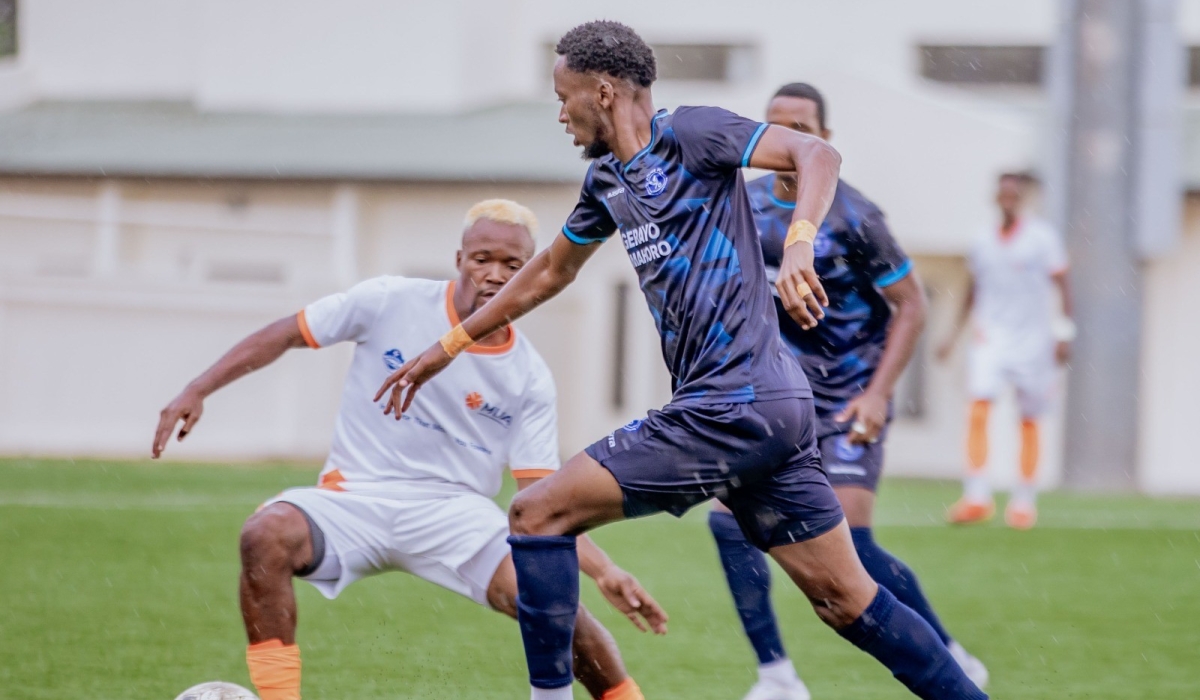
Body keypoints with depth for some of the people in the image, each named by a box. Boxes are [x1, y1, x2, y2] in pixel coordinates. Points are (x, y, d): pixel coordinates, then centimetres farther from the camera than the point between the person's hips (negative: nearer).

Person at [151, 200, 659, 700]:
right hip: (354, 501, 0)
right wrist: (197, 391, -2)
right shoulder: (390, 302, -4)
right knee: (266, 535, -32)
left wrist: (604, 571, -14)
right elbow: (284, 335, 5)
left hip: (454, 512, 0)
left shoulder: (529, 379, 0)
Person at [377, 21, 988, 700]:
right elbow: (550, 271, 34)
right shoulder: (608, 182, 19)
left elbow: (818, 154, -17)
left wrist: (799, 243, -34)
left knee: (538, 513, -5)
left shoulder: (688, 133, -6)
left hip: (731, 407, -9)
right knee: (849, 600, 6)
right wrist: (448, 347, 37)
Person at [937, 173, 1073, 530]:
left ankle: (1024, 503, 14)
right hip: (990, 336, 2)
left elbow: (1062, 285, 0)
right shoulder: (983, 240, 9)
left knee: (1029, 421, 3)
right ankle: (977, 496, -17)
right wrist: (955, 333, 20)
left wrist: (1064, 333, -7)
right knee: (978, 409, -17)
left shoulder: (1042, 237, -2)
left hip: (1033, 340, -2)